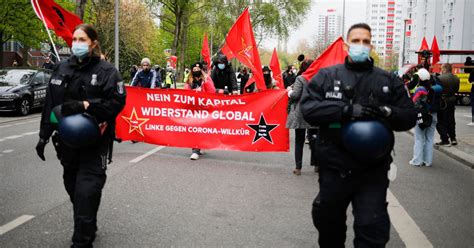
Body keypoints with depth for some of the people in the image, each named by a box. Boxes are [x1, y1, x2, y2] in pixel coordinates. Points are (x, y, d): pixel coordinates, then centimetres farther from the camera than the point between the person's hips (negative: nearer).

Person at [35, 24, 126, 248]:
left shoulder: (106, 70, -6)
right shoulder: (62, 68, 8)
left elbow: (117, 101, -14)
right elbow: (50, 104, 10)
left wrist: (85, 105, -22)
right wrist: (44, 135, 9)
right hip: (67, 140, 6)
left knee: (86, 192, -7)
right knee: (73, 188, 16)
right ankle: (88, 227, 36)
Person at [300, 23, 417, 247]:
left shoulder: (388, 81, 7)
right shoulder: (326, 76, 3)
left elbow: (409, 117, 6)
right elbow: (308, 107, -9)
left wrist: (387, 112, -16)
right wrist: (346, 110, -22)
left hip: (373, 171, 0)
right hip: (334, 169, 0)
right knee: (329, 224, 18)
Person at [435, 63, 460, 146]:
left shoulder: (440, 78, -20)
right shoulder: (456, 79, 3)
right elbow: (456, 90, 11)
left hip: (442, 102, -7)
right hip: (452, 101, 7)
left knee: (441, 122, 2)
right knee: (450, 120, 19)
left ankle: (445, 140, 0)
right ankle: (453, 138, 25)